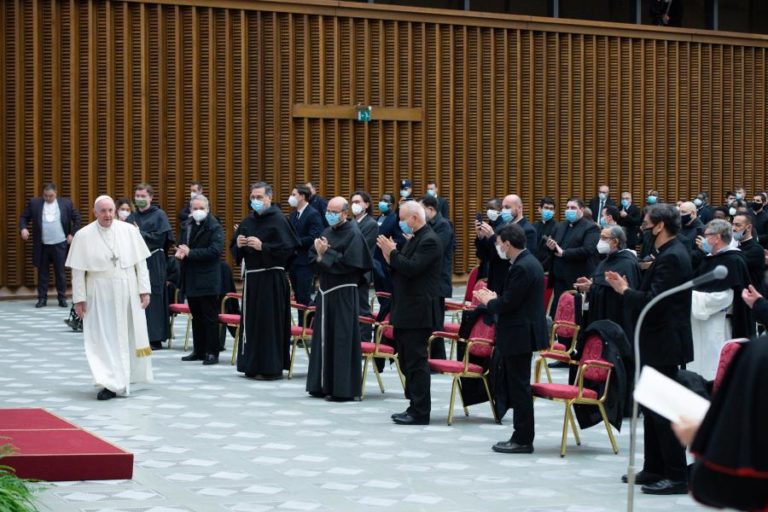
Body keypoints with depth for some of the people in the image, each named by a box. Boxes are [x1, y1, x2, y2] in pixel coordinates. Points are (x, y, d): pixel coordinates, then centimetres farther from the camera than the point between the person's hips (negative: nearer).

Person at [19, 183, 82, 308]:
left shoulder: (66, 203, 2)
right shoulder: (34, 203, 3)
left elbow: (77, 218, 7)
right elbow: (24, 217, 6)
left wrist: (72, 234, 0)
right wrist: (23, 228, -13)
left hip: (60, 244, -1)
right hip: (42, 245, 1)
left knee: (60, 272, 4)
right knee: (42, 272, 5)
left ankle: (62, 298, 11)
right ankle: (42, 298, 12)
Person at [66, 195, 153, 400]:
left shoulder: (129, 231, -1)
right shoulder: (83, 236, -5)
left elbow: (141, 262, 2)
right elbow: (78, 270, -3)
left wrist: (144, 289, -1)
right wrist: (79, 298, -6)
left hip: (128, 293, 2)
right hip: (100, 296, -2)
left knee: (128, 336, 12)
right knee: (105, 338, -4)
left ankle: (125, 376, 30)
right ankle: (111, 383, -6)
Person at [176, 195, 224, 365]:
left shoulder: (214, 227, -9)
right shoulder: (188, 226, 14)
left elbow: (215, 250, -20)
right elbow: (183, 246, 23)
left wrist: (190, 253, -21)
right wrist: (180, 252, -2)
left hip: (207, 280, -7)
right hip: (191, 279, 7)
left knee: (210, 318, -2)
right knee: (196, 317, 13)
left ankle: (212, 352, 1)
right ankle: (199, 351, 21)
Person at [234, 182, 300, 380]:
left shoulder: (278, 220, -8)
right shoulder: (248, 222, 13)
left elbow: (288, 249, -16)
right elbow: (236, 251, 20)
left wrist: (262, 247, -21)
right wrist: (238, 245, -3)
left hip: (271, 279, -7)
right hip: (251, 277, 7)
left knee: (270, 322, -6)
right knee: (251, 321, 10)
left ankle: (271, 367, 0)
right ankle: (253, 365, 18)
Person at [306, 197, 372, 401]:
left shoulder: (353, 234, -9)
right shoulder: (327, 232, 13)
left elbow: (348, 263, -18)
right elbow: (313, 257, 13)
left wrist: (326, 254, -13)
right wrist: (320, 255, -8)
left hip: (343, 294, -8)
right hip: (325, 292, 8)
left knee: (342, 341, -6)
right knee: (323, 338, 11)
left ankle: (344, 389, -2)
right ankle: (323, 385, 19)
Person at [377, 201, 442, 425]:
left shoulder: (429, 241, -14)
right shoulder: (414, 239, 16)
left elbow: (412, 268, -24)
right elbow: (402, 269, 17)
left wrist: (393, 253, -15)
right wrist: (390, 258, 0)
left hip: (417, 313, -10)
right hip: (405, 313, 10)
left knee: (417, 362, -6)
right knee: (409, 362, 13)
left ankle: (420, 413, -1)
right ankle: (414, 407, 20)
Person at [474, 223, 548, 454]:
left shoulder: (521, 268, -20)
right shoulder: (528, 262, 12)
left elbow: (508, 303, -22)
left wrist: (489, 301, -5)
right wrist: (495, 298, 10)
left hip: (519, 335, -10)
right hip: (522, 332, 10)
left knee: (519, 385, -3)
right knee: (518, 385, 14)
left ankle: (523, 440, 4)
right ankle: (522, 436, 18)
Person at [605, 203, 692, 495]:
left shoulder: (672, 257, -19)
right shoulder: (670, 254, 13)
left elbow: (652, 302, -25)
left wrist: (625, 290, -12)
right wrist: (628, 289, 6)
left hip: (664, 345, -11)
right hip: (659, 343, 11)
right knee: (653, 408, 16)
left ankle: (677, 477, -2)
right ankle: (654, 469, 23)